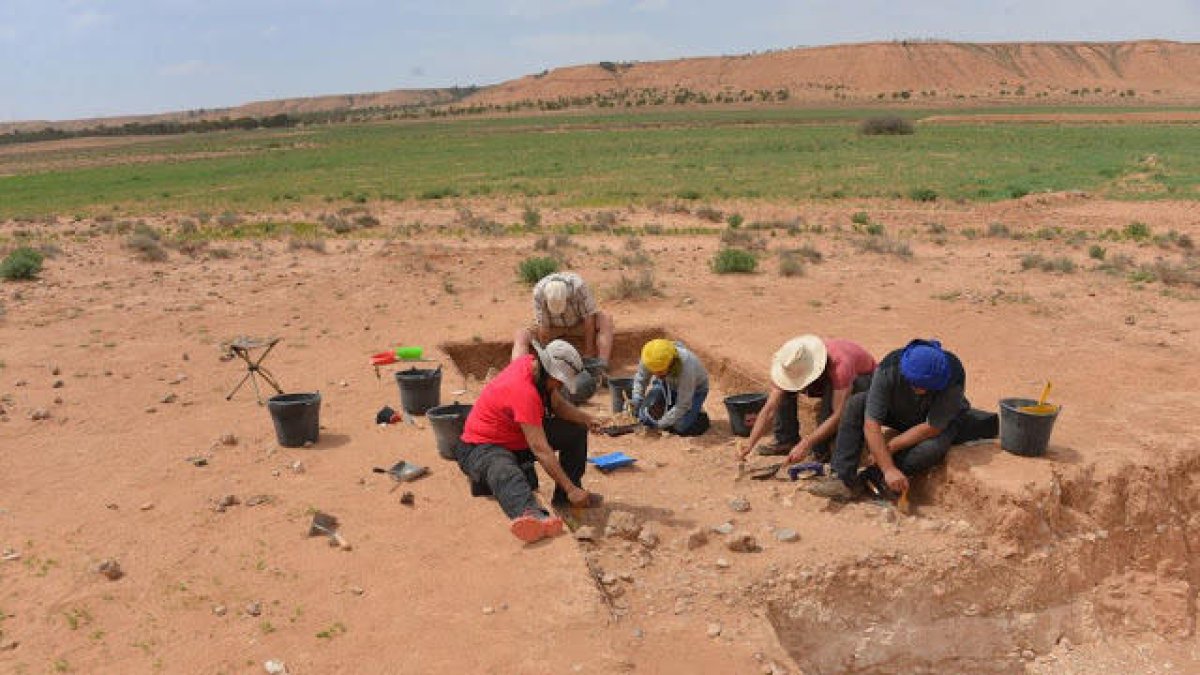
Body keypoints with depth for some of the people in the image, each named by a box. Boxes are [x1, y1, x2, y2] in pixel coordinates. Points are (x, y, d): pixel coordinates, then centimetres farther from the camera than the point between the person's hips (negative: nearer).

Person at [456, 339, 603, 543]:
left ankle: (563, 497, 7)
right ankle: (532, 515, -71)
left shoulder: (535, 366, -5)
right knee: (506, 474, -43)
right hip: (481, 446, -10)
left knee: (576, 430, 1)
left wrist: (586, 419, -11)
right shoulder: (523, 390, -32)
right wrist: (571, 489, -33)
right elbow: (540, 449, -34)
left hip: (519, 438, 10)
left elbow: (559, 405, 9)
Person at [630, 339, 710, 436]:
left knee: (681, 428, -20)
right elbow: (640, 379, -9)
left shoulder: (686, 369, -42)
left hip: (694, 388, -5)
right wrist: (637, 401, -23)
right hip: (668, 384, 5)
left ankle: (700, 416, 8)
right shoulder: (650, 358, -30)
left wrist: (660, 424, -30)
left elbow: (683, 406, -33)